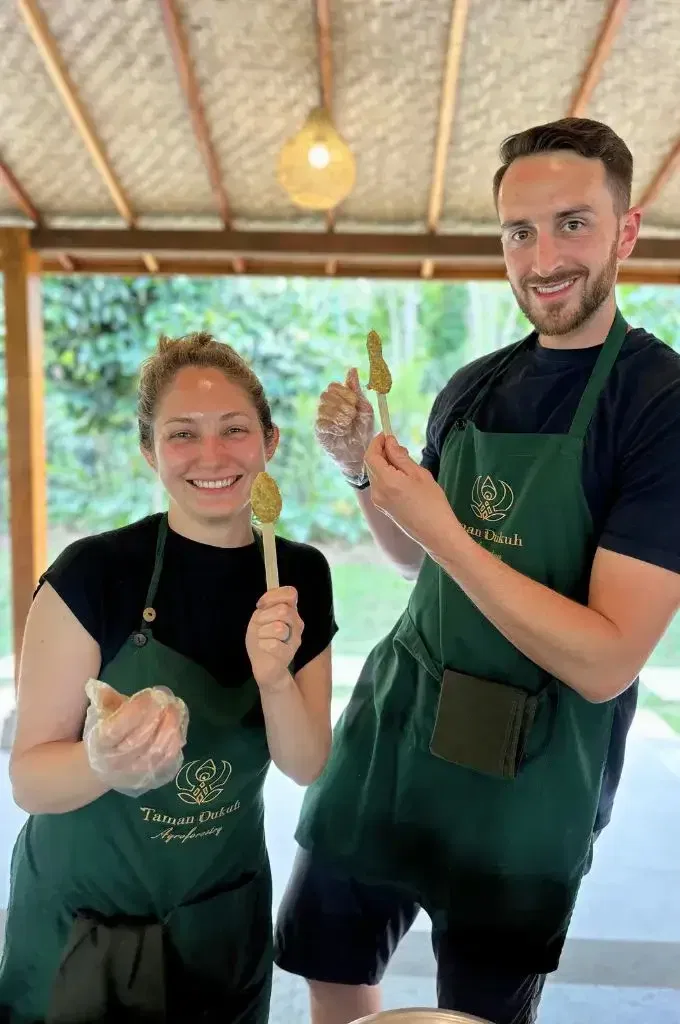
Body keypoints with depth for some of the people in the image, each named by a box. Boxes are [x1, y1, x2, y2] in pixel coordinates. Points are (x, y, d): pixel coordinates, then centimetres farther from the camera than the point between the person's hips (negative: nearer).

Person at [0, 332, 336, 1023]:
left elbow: (307, 766, -7)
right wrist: (106, 760, -37)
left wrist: (274, 679, -26)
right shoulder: (93, 573, -21)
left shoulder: (300, 577, -8)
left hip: (224, 918, 4)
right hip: (83, 925, -3)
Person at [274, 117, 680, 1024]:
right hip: (387, 734, 6)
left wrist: (440, 526, -24)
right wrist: (362, 468, -3)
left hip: (525, 779, -5)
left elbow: (606, 661, -22)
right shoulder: (472, 388, 3)